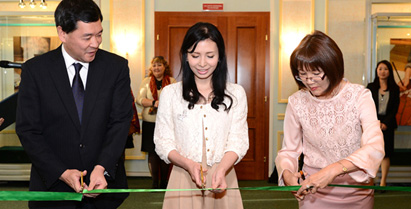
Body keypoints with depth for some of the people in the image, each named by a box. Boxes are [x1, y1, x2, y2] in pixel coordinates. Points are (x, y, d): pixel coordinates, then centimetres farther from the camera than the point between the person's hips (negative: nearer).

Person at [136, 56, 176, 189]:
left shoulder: (172, 81, 8)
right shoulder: (146, 81, 11)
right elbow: (139, 99, 1)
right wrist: (154, 103, -15)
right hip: (150, 123, 1)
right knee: (152, 152, 1)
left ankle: (164, 181, 14)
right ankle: (155, 182, 10)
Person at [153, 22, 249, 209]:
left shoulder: (236, 93, 4)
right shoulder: (170, 93, 3)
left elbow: (238, 140, -2)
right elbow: (163, 142, 0)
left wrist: (221, 169, -20)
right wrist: (188, 164, -17)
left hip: (222, 179, 1)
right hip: (183, 179, 0)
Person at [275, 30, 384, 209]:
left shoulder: (359, 96, -14)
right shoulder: (297, 102, -8)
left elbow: (375, 147, -26)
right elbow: (288, 150, 0)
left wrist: (333, 170, -40)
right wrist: (287, 173, -23)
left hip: (357, 192, 0)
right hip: (313, 194, 1)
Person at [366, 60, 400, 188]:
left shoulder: (394, 89, 5)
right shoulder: (371, 87, 5)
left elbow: (395, 109, 3)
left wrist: (385, 123, -10)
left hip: (387, 124, 0)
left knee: (385, 153, 1)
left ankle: (383, 181, 9)